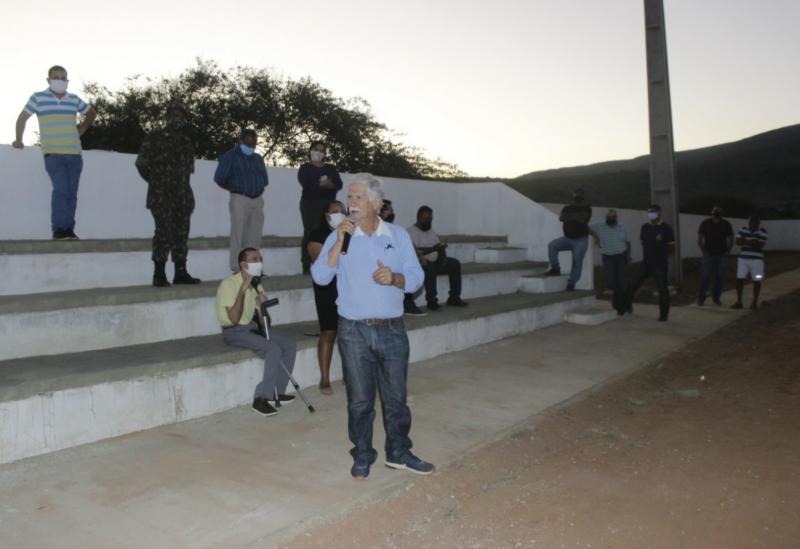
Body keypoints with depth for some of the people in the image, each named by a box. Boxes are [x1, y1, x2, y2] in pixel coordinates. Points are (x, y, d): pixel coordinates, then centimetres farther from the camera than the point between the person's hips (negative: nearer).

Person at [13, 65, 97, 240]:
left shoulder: (74, 99, 11)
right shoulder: (38, 98, 4)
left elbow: (91, 113, 28)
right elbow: (22, 118, 14)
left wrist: (81, 130, 18)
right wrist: (19, 140, 17)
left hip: (74, 154, 3)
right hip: (53, 154, -3)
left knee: (71, 192, 2)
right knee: (61, 189, -17)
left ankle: (69, 229, 8)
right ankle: (58, 229, -11)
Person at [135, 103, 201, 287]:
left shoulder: (187, 141, 15)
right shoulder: (154, 139, 0)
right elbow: (141, 163, 2)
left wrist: (181, 183, 14)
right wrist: (156, 182, 4)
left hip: (183, 196, 5)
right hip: (162, 196, -5)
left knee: (181, 232, 7)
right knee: (164, 232, -11)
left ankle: (181, 273, 13)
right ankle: (159, 274, -6)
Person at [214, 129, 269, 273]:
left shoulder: (258, 158, 18)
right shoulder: (230, 156, 2)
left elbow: (265, 180, 22)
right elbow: (219, 179, -2)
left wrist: (258, 190, 6)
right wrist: (235, 189, 2)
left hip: (258, 200, 5)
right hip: (240, 199, -5)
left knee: (254, 236, 5)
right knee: (238, 235, -7)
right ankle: (237, 269, -5)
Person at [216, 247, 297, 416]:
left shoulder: (256, 285, 8)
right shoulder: (229, 284, -15)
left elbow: (263, 320, 10)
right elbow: (234, 319, -25)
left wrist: (262, 305, -13)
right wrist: (243, 289, -28)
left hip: (253, 326, 8)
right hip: (235, 331, -8)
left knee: (290, 346, -8)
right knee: (274, 350, -27)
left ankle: (276, 392, 3)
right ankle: (261, 399, -18)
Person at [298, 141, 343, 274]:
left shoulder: (331, 168, 20)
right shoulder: (305, 168, 9)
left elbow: (339, 184, 4)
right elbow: (306, 184, -11)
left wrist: (330, 184, -16)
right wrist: (322, 184, -8)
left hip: (328, 204, 3)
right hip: (310, 204, -3)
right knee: (310, 233, -14)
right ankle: (307, 266, -15)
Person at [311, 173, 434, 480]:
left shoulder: (399, 236, 6)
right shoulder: (339, 237, 2)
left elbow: (416, 278, 2)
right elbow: (320, 277, -9)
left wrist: (395, 278, -18)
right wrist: (339, 243, -18)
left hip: (392, 330, 1)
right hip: (354, 331, -1)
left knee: (396, 397, 11)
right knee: (359, 400, 7)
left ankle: (399, 453, 27)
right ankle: (362, 457, 24)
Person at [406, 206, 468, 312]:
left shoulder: (432, 232, 19)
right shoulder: (411, 231, -6)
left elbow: (441, 247, 13)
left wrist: (443, 256, -10)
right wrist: (433, 249, -28)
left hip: (434, 261, 8)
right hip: (419, 263, -7)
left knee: (455, 264, -8)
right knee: (430, 267, -37)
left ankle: (454, 298, -5)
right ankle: (431, 301, -31)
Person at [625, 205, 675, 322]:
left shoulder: (666, 228, -8)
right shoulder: (645, 227, 7)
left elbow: (672, 247, -5)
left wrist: (662, 257, -1)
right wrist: (647, 255, 11)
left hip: (659, 265, -4)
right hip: (646, 263, 5)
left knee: (662, 289, 0)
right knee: (633, 285, 5)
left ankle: (664, 314, 9)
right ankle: (627, 304, 25)